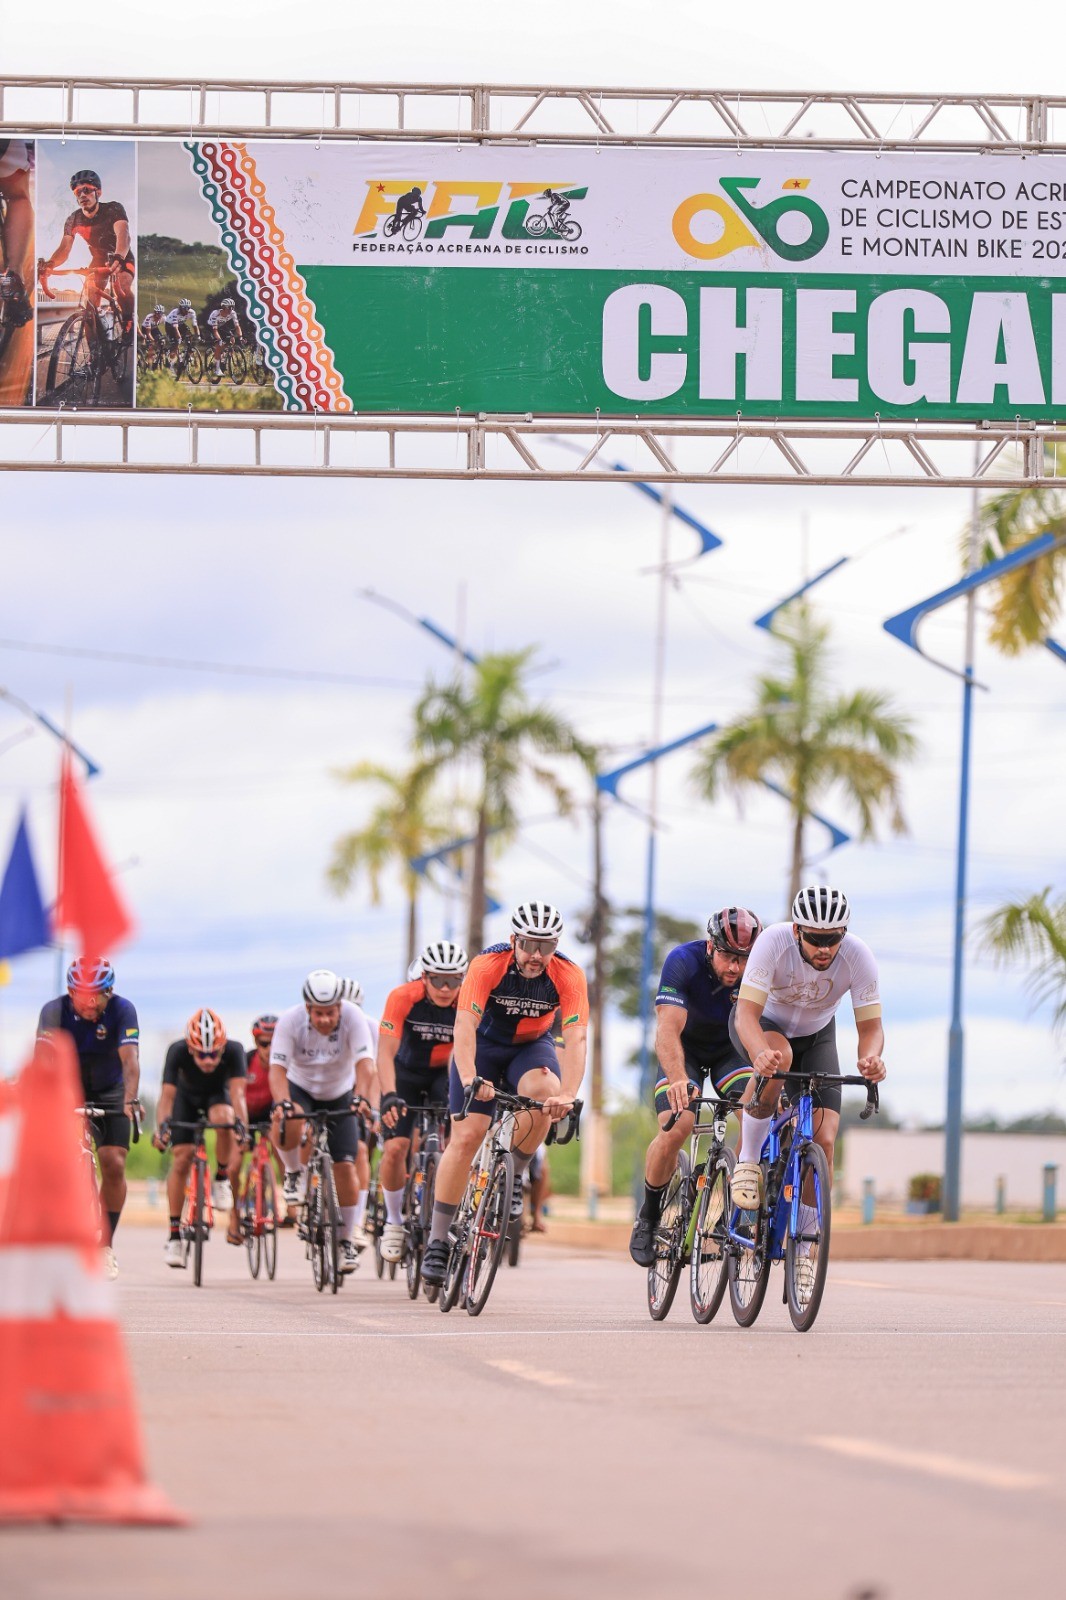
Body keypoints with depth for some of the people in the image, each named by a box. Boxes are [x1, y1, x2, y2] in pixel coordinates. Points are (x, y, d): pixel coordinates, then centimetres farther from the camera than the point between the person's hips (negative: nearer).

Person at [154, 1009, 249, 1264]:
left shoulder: (233, 1050, -35)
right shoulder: (178, 1051, -35)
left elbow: (238, 1092, -44)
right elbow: (167, 1094, -41)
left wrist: (241, 1125, -61)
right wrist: (161, 1127, -58)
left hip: (217, 1094, 0)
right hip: (187, 1096, 0)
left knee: (223, 1118, -35)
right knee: (182, 1158, -13)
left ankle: (222, 1178, -9)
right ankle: (174, 1236, -6)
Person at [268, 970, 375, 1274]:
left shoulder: (353, 1017, -27)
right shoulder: (290, 1021, -26)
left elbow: (365, 1063, -36)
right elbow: (278, 1068, -32)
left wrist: (360, 1098, -53)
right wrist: (281, 1102, -50)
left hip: (339, 1094, 1)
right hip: (300, 1087, -1)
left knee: (345, 1166, -10)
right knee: (287, 1123, -36)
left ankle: (347, 1240, 6)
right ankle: (294, 1173, -5)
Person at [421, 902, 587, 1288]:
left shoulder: (568, 976, -24)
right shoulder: (488, 966, -28)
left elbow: (576, 1039, -32)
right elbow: (465, 1026, -37)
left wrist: (567, 1095, -47)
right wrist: (470, 1079, -53)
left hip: (531, 1047, 1)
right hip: (483, 1044, -1)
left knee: (545, 1091, -33)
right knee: (465, 1138, -14)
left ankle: (513, 1174, -7)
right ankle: (437, 1242, -6)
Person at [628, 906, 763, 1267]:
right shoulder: (684, 962, -31)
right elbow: (667, 1030, -40)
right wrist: (679, 1080, -57)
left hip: (731, 1049, 2)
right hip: (685, 1048, -2)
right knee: (675, 1129, -24)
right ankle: (648, 1216, -1)